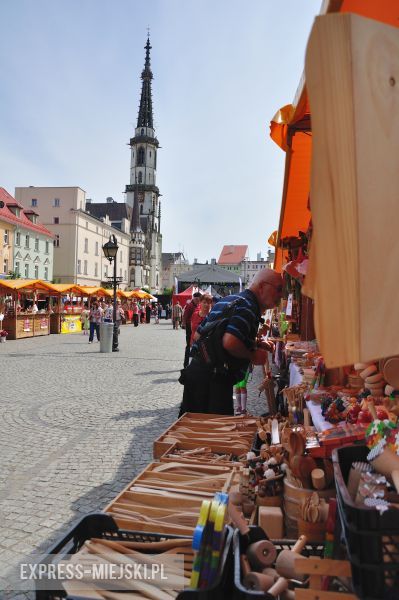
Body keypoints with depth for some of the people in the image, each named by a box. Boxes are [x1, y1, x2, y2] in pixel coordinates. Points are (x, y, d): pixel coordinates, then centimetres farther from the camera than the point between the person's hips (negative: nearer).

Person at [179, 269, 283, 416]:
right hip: (215, 379, -9)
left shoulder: (227, 300, 17)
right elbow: (230, 342, -29)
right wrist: (253, 356, -7)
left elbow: (198, 334, 21)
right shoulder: (248, 307, -13)